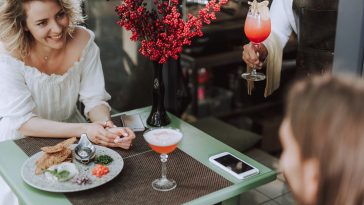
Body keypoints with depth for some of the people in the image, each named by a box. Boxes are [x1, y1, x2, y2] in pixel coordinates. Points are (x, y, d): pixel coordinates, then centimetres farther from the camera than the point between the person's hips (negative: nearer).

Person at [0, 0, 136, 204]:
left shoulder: (82, 40, -16)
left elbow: (95, 99, -10)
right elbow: (23, 122, -23)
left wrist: (108, 127, -32)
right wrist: (84, 129, -34)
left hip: (71, 134, 3)